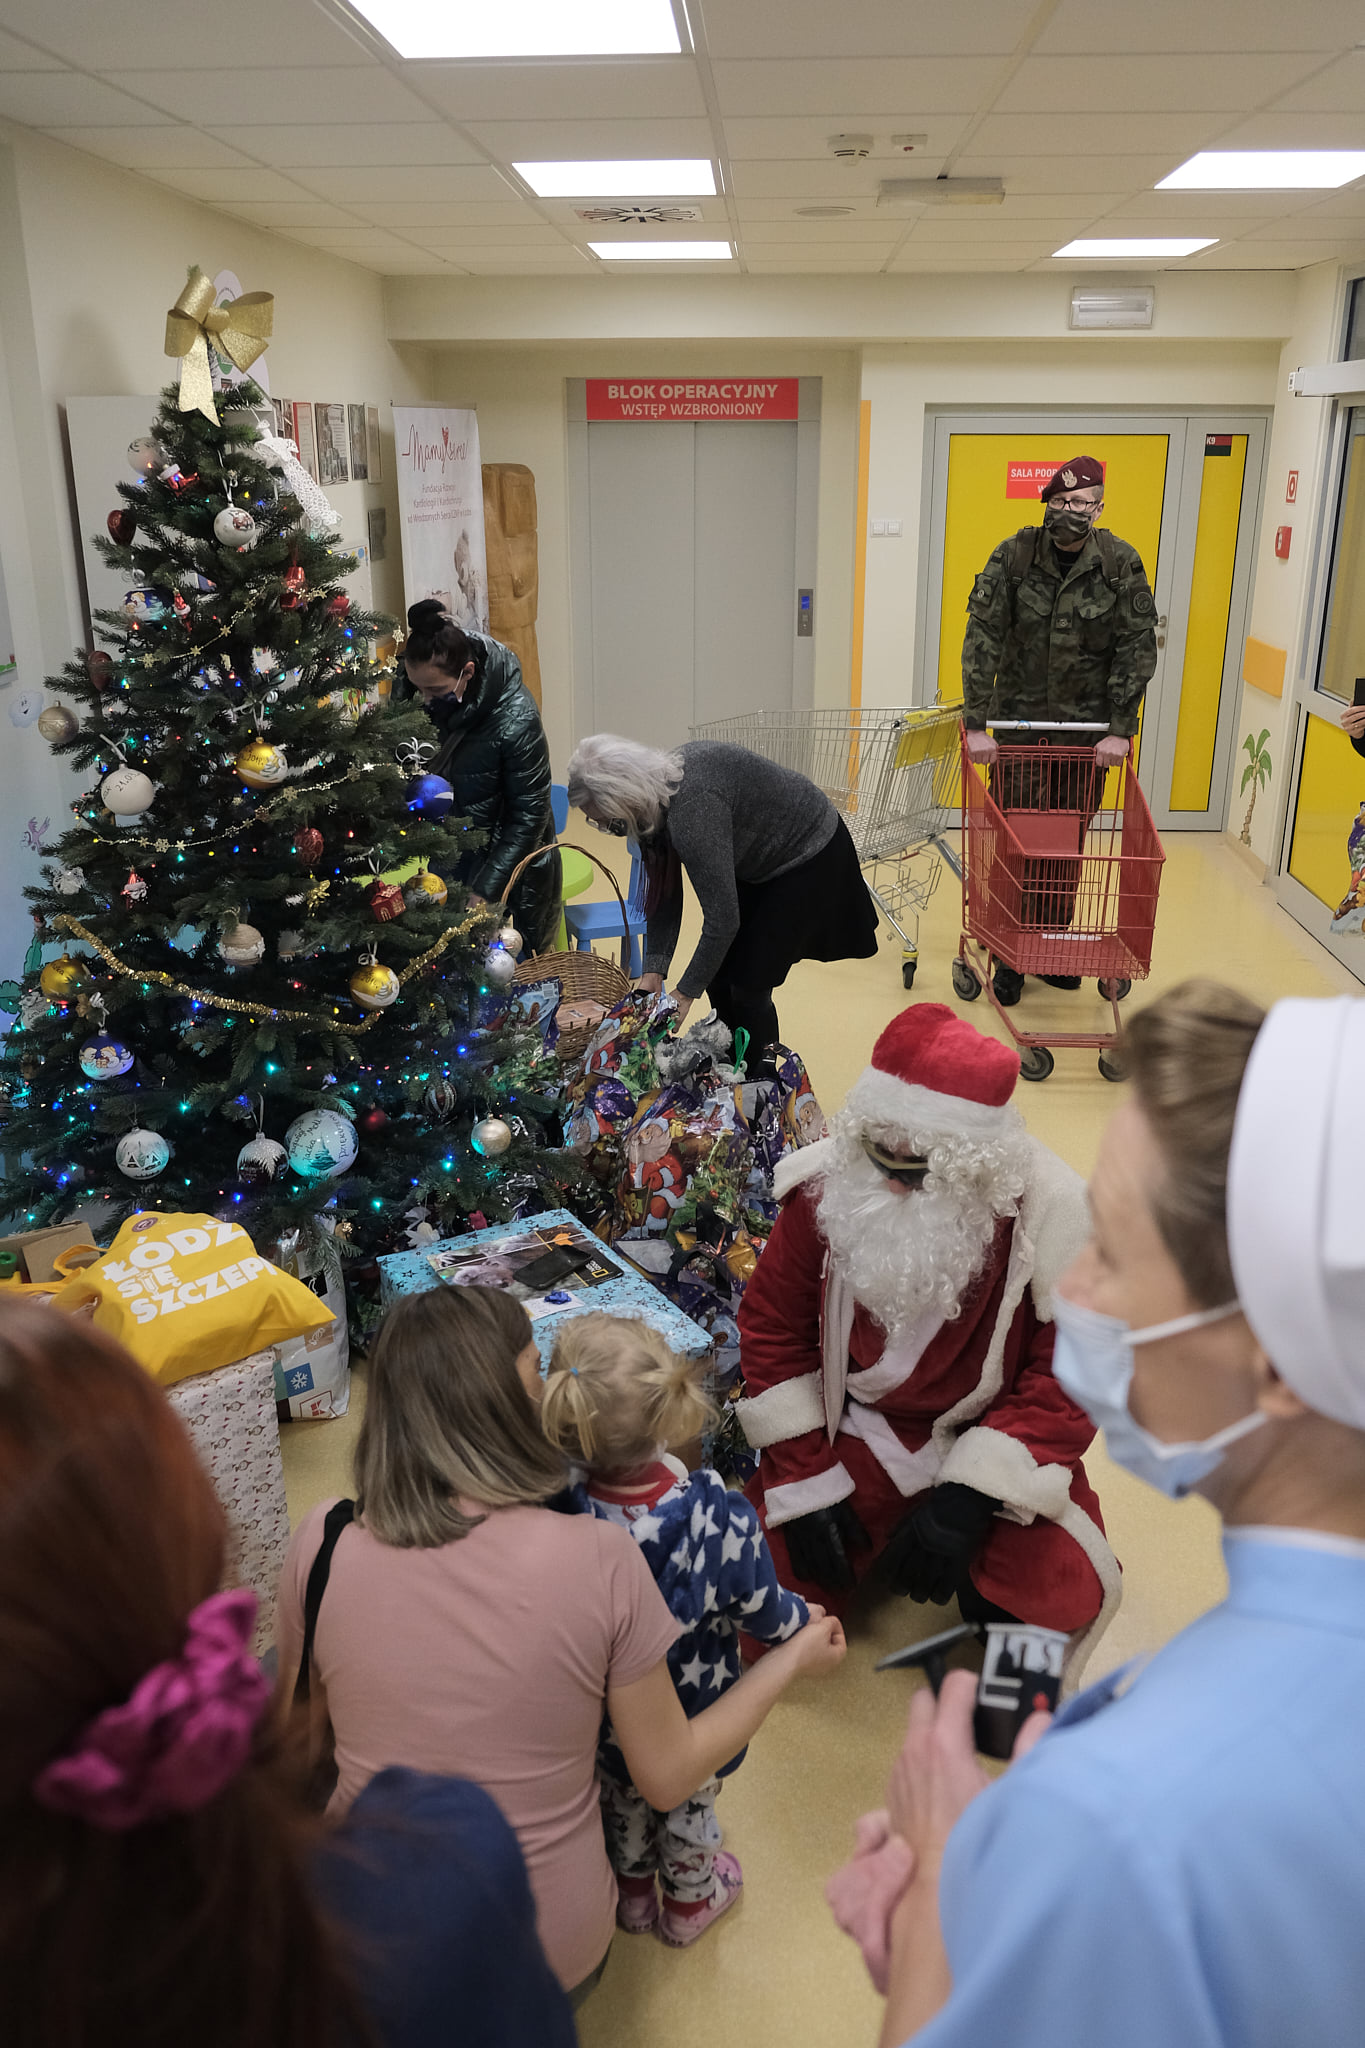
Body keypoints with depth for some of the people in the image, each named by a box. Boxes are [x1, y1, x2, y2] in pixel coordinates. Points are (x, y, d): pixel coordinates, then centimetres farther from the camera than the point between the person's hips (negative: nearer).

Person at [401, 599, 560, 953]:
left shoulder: (516, 720, -27)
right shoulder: (416, 697, -10)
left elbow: (529, 817, -21)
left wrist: (484, 891, -23)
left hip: (507, 858, -5)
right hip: (450, 855, 5)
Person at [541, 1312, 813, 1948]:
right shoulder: (720, 1518, -36)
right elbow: (762, 1614, -19)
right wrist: (805, 1617, 3)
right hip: (695, 1717, -1)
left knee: (621, 1801, 32)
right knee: (691, 1803, 30)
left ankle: (633, 1892, 59)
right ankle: (690, 1901, 56)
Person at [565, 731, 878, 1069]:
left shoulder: (691, 808, -36)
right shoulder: (655, 803, -10)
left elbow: (723, 918, -33)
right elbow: (664, 893, -3)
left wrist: (684, 993, -22)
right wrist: (653, 970, -13)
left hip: (806, 858, -9)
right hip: (758, 861, 9)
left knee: (748, 988, -6)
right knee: (718, 977, 9)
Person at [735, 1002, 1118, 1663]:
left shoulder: (1048, 1212, -21)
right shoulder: (826, 1186, -14)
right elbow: (773, 1324, -3)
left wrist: (968, 1496, -24)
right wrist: (805, 1482, -8)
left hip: (991, 1441, -2)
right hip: (855, 1429, 2)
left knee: (1063, 1598, -24)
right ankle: (874, 1530, 18)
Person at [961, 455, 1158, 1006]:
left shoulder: (1121, 563, -5)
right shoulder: (1014, 555, -7)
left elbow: (1137, 648, -4)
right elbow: (983, 637, -12)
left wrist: (1120, 729, -11)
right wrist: (976, 723, -19)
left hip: (1087, 728, 1)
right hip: (1019, 722, -1)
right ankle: (1010, 956, 11)